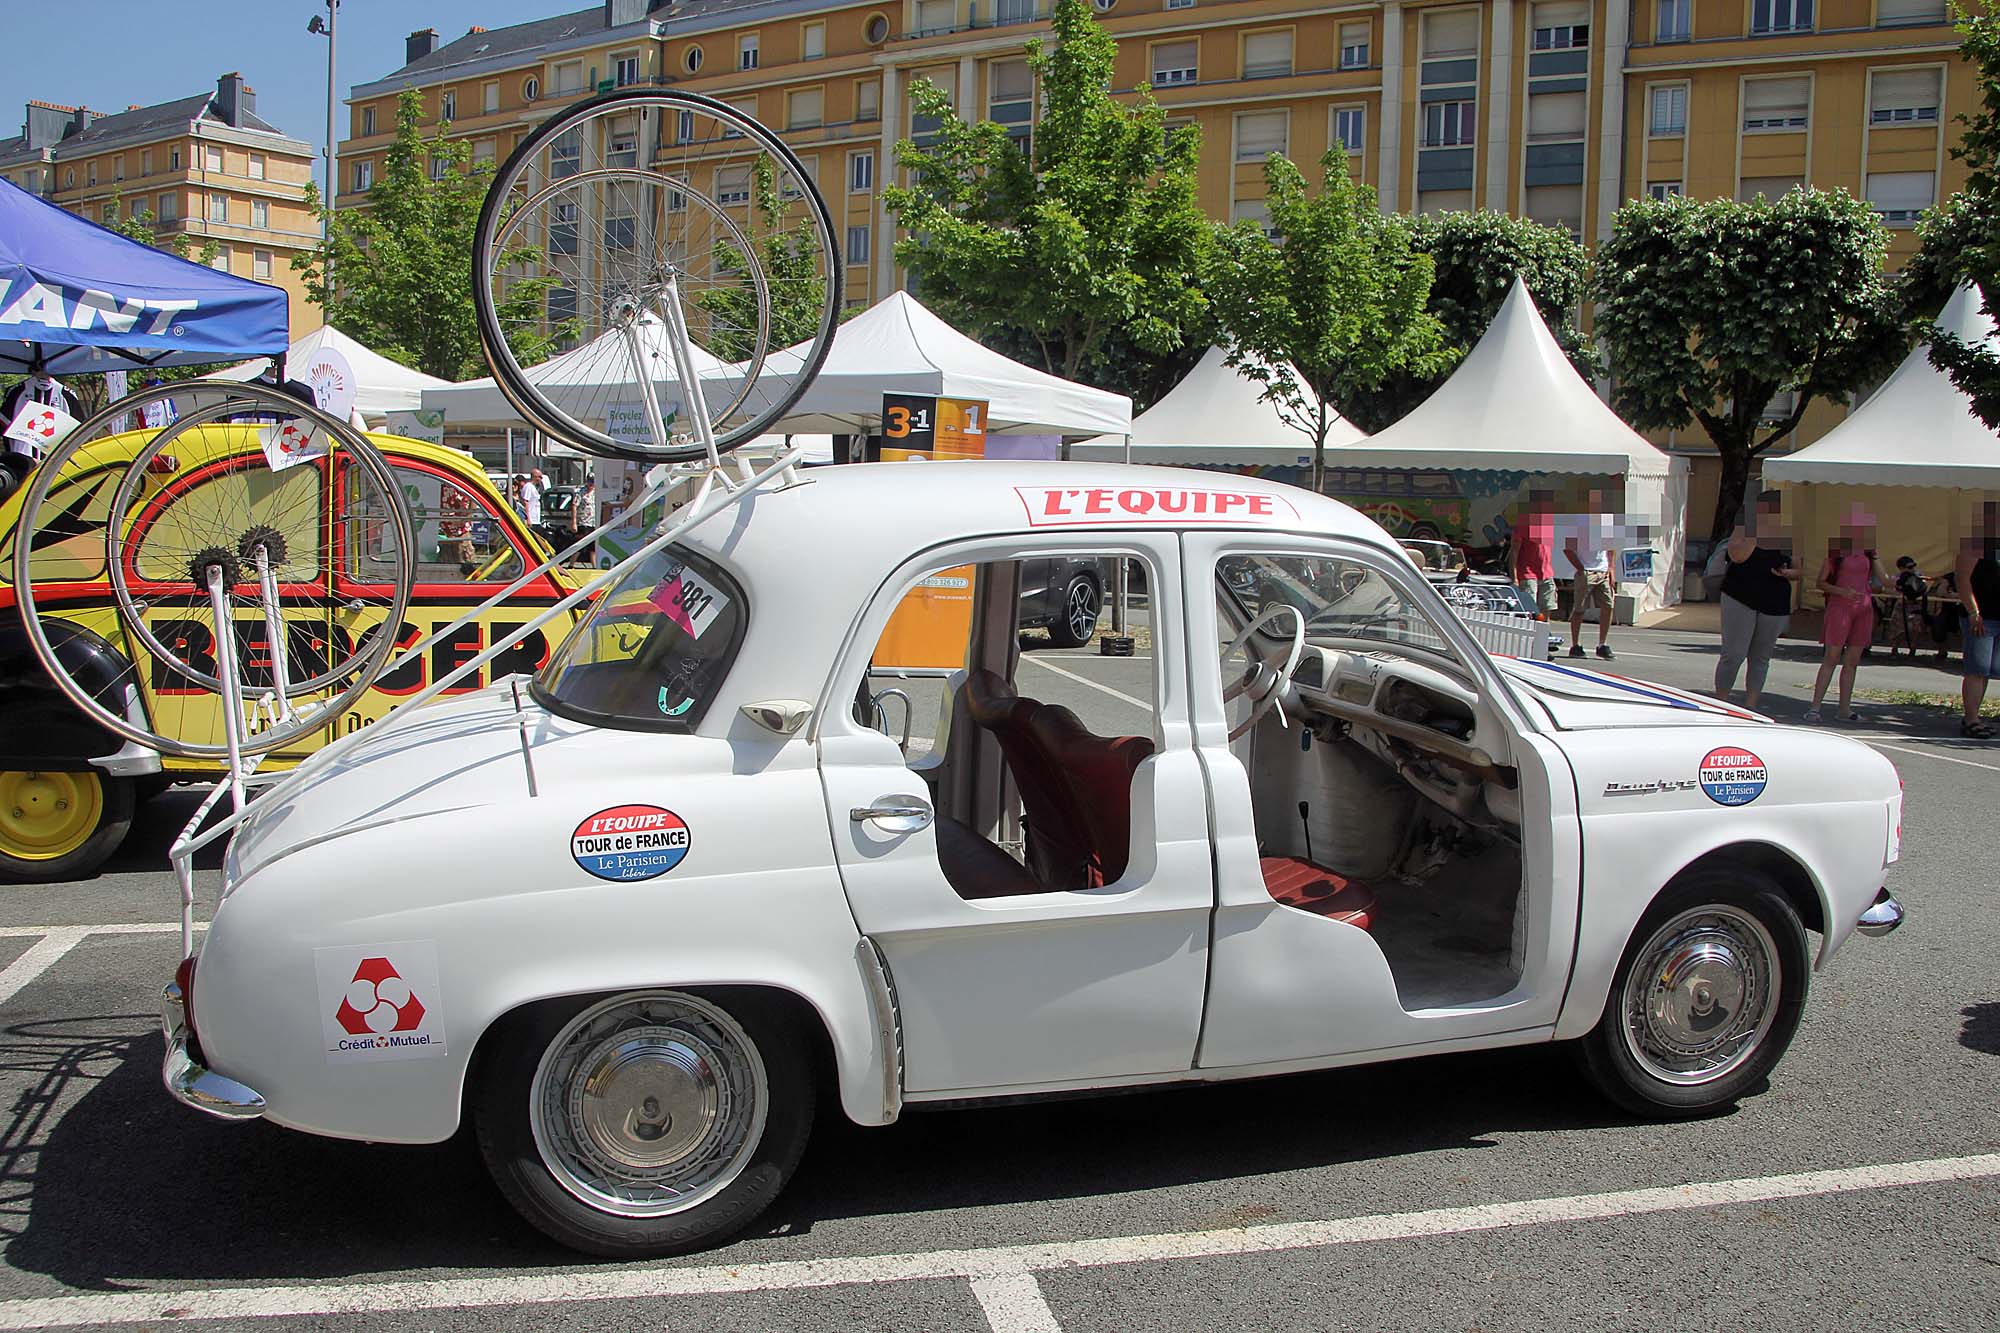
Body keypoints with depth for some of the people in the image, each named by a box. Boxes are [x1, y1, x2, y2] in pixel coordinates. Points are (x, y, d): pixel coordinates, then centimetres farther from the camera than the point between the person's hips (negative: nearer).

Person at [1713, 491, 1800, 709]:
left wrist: (1789, 573, -7)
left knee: (1761, 658, 8)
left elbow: (1798, 570, 15)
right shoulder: (1744, 528, 0)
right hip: (1740, 599, -4)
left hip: (1774, 605, 4)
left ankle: (1750, 707, 15)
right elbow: (1738, 555, -18)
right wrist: (1755, 531, -18)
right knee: (1734, 654, -8)